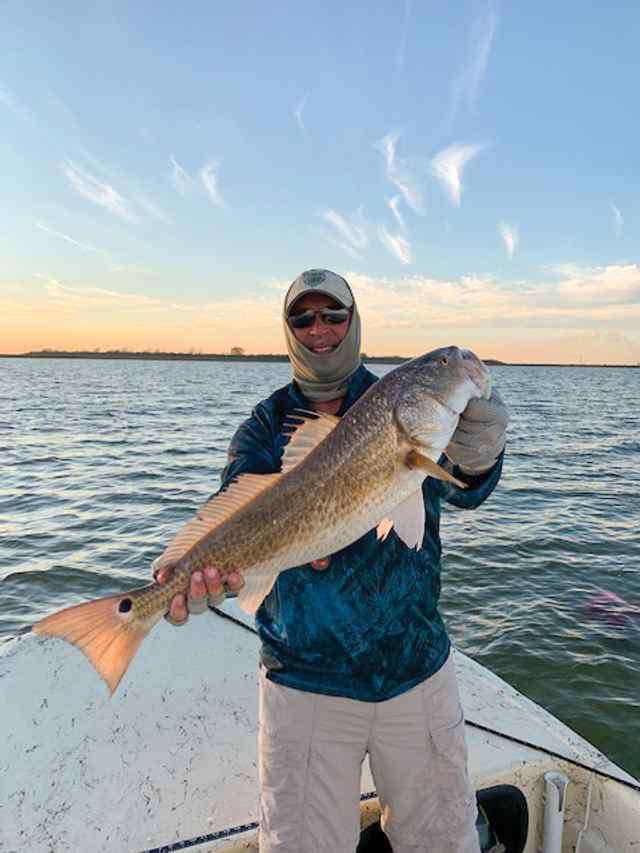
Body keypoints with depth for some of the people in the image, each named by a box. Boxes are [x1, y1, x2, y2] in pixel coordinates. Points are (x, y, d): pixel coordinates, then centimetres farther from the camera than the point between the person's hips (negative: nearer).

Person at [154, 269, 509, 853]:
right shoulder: (265, 427, -2)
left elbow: (462, 490, -20)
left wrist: (476, 460, -43)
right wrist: (212, 568, -38)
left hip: (418, 669, 2)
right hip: (305, 685, -1)